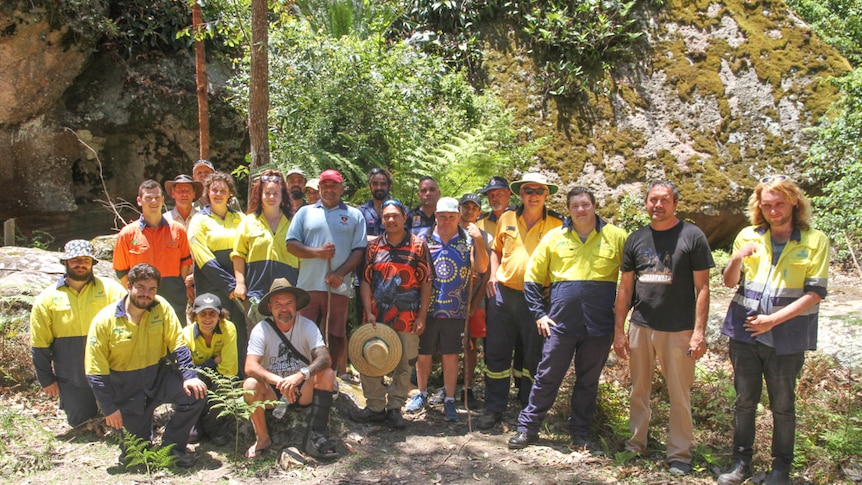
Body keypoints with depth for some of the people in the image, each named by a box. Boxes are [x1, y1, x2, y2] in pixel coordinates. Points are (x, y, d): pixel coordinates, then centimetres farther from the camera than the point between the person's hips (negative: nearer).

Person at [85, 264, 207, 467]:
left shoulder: (161, 307, -10)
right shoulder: (104, 321, -15)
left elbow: (178, 344, -8)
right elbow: (95, 372, -13)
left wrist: (189, 375, -22)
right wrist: (109, 408, -14)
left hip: (158, 377, 2)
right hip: (127, 389, -2)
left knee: (195, 394, -24)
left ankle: (173, 444, -2)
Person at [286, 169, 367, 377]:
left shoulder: (354, 215, 11)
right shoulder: (306, 212, 14)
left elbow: (359, 250, 3)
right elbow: (291, 244, 6)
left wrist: (340, 273, -10)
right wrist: (317, 252, -10)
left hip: (339, 287, 0)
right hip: (308, 284, 1)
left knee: (336, 335, 3)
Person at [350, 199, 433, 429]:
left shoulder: (418, 246, 1)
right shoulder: (374, 246, 7)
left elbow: (426, 283, 0)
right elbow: (365, 281, 6)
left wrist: (422, 316, -6)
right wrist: (369, 312, -4)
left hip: (407, 318, -2)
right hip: (376, 317, 2)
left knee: (404, 366, 5)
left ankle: (395, 407, 21)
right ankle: (375, 407, 19)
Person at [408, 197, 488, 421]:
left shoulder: (468, 240, 2)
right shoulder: (422, 238, 2)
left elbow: (482, 268, -9)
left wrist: (478, 241, -19)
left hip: (454, 310, 0)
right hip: (426, 308, 1)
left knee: (451, 355, 8)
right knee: (423, 353, 11)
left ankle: (449, 400, 20)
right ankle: (422, 393, 32)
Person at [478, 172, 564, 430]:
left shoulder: (556, 224, -1)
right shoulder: (506, 219, 7)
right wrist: (493, 275, 6)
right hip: (503, 293, 3)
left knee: (534, 355, 7)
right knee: (496, 353, 6)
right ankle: (493, 409, 18)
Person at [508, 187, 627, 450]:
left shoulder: (617, 237, 2)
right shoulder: (554, 237, 5)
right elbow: (532, 278, 9)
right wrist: (539, 314, 3)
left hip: (599, 325, 0)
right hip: (561, 322, 0)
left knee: (588, 381, 12)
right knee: (547, 377, 4)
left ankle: (579, 432, 26)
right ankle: (527, 427, 16)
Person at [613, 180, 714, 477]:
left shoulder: (692, 237, -3)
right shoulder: (636, 239, 7)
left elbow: (702, 288, -5)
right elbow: (625, 288, 9)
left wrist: (699, 331, -11)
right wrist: (619, 330, 5)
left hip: (679, 330, -3)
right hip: (640, 327, 4)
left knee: (680, 396, 3)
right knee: (639, 391, 13)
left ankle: (679, 455, 16)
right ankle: (636, 445, 27)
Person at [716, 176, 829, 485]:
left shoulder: (815, 241, -4)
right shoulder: (748, 236, 4)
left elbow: (815, 293, -8)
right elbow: (729, 282, 6)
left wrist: (773, 320, -15)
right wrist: (737, 259, -15)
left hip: (786, 338, -2)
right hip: (745, 332, 3)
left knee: (782, 405, 10)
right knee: (744, 400, 10)